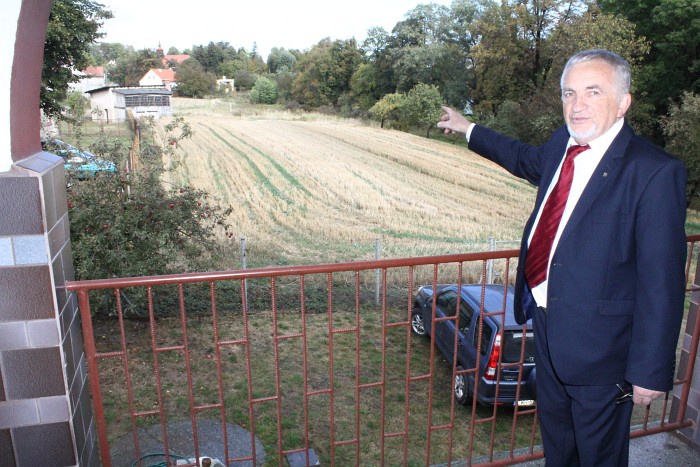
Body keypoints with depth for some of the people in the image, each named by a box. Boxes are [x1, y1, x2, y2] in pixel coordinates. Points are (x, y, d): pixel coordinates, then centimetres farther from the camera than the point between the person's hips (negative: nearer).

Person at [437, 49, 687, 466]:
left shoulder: (654, 172, -23)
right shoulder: (563, 144, -1)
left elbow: (662, 279, -21)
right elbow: (529, 160, 23)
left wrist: (650, 372, -17)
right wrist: (469, 130, 32)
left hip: (599, 344, -7)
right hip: (547, 324, 7)